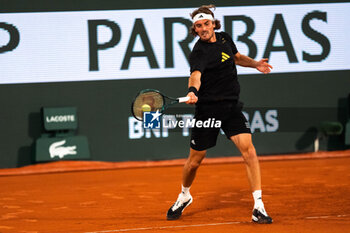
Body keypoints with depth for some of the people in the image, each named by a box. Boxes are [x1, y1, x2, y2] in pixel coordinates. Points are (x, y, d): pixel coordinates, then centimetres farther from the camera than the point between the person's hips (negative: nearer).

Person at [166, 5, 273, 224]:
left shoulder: (225, 38, 6)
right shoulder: (199, 52, -14)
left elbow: (237, 56, 28)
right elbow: (196, 74, -34)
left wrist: (255, 63, 11)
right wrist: (193, 91, -54)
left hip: (232, 107, 4)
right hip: (208, 109, -4)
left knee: (249, 150, -15)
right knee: (195, 160, 7)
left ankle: (258, 207, -13)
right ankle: (184, 196, 38)